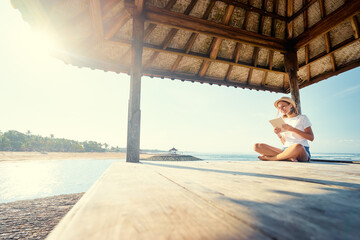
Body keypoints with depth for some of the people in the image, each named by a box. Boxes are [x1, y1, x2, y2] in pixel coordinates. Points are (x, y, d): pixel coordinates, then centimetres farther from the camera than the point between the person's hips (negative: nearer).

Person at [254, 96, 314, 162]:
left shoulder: (302, 118, 8)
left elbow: (311, 138, -3)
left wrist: (292, 129, -13)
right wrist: (278, 134, -5)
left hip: (303, 151, -3)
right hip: (286, 150, 4)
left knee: (298, 146, -44)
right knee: (257, 146, -17)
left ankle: (270, 158, -23)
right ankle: (289, 158, -27)